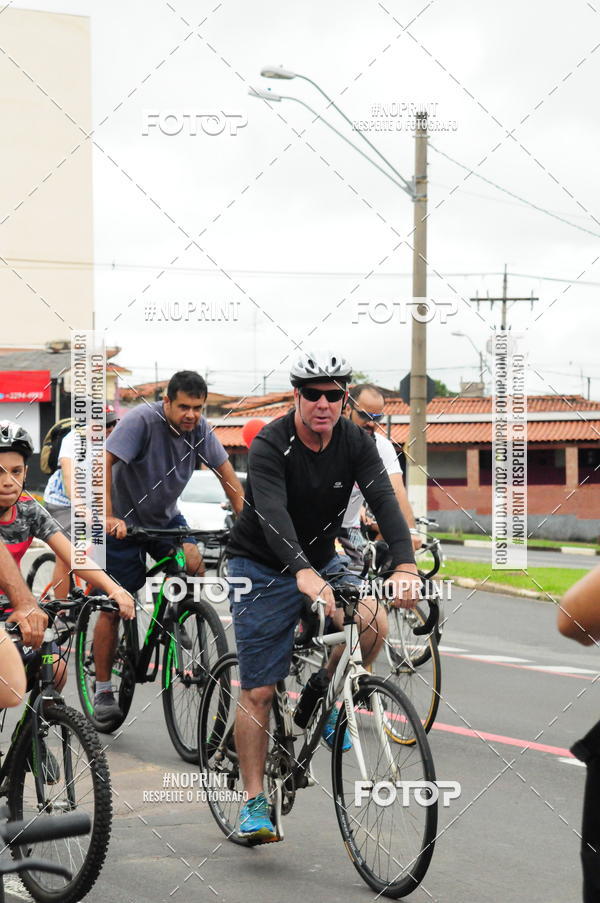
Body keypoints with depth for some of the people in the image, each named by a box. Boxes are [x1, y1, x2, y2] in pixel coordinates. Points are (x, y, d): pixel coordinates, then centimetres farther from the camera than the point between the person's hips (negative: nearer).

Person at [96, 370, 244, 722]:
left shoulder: (200, 429, -11)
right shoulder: (142, 420, -25)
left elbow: (226, 472, -5)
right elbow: (105, 462, -31)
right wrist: (109, 517, -39)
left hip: (166, 517, 4)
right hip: (125, 521, -4)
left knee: (194, 564, -25)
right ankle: (103, 691, 9)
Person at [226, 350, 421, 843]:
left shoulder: (354, 441, -8)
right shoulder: (270, 446, -22)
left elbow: (384, 500, -21)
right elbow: (273, 515, -36)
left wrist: (405, 565, -38)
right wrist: (304, 574, -53)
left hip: (321, 561, 4)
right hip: (262, 567, -4)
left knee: (374, 623, -24)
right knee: (258, 691, -5)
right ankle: (255, 803, 6)